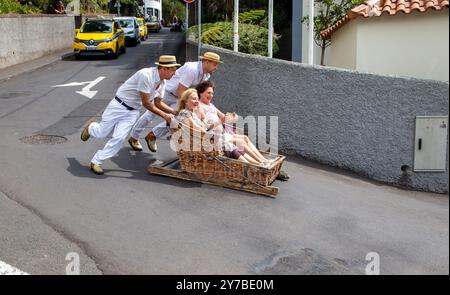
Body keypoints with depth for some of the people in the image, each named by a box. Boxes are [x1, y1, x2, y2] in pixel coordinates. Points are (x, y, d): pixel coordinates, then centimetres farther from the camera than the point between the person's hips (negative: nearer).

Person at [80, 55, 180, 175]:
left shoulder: (162, 82, -2)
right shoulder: (146, 75, -28)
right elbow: (146, 103, -23)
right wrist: (164, 115, -19)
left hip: (133, 111, 6)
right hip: (119, 106, -6)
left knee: (119, 138, -7)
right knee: (101, 133, 4)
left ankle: (96, 162, 5)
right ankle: (91, 127, 41)